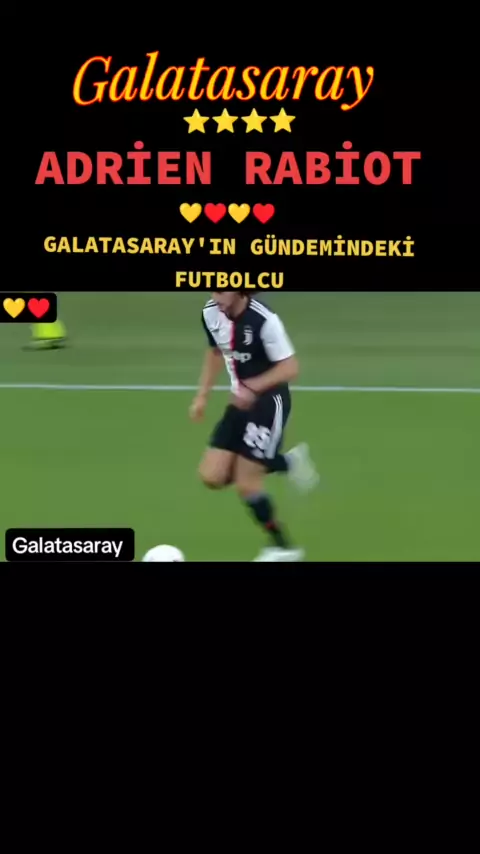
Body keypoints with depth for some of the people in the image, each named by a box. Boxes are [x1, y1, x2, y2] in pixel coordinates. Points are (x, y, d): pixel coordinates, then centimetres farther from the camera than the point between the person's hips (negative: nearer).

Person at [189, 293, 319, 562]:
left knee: (246, 483, -7)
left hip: (269, 401, -7)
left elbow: (290, 368, -20)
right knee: (212, 477, 0)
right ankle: (287, 462, 19)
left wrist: (253, 387, -33)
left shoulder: (264, 319, -25)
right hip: (242, 401, 7)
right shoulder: (211, 313, -4)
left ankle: (283, 548, 15)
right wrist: (203, 395, 11)